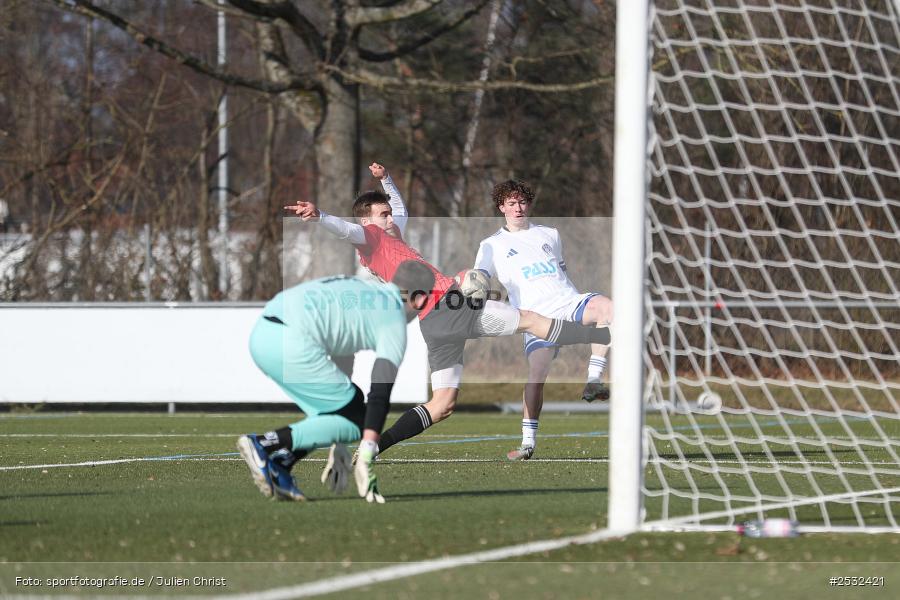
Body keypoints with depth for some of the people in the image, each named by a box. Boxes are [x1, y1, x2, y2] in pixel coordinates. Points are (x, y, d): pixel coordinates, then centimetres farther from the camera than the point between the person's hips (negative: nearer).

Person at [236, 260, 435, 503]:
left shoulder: (357, 290, 33)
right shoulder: (394, 319, 8)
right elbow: (380, 392, -3)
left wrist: (337, 445, 40)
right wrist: (366, 459, -7)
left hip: (261, 336, 9)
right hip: (292, 344, -9)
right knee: (357, 422, 4)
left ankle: (279, 467, 6)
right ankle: (265, 444, -11)